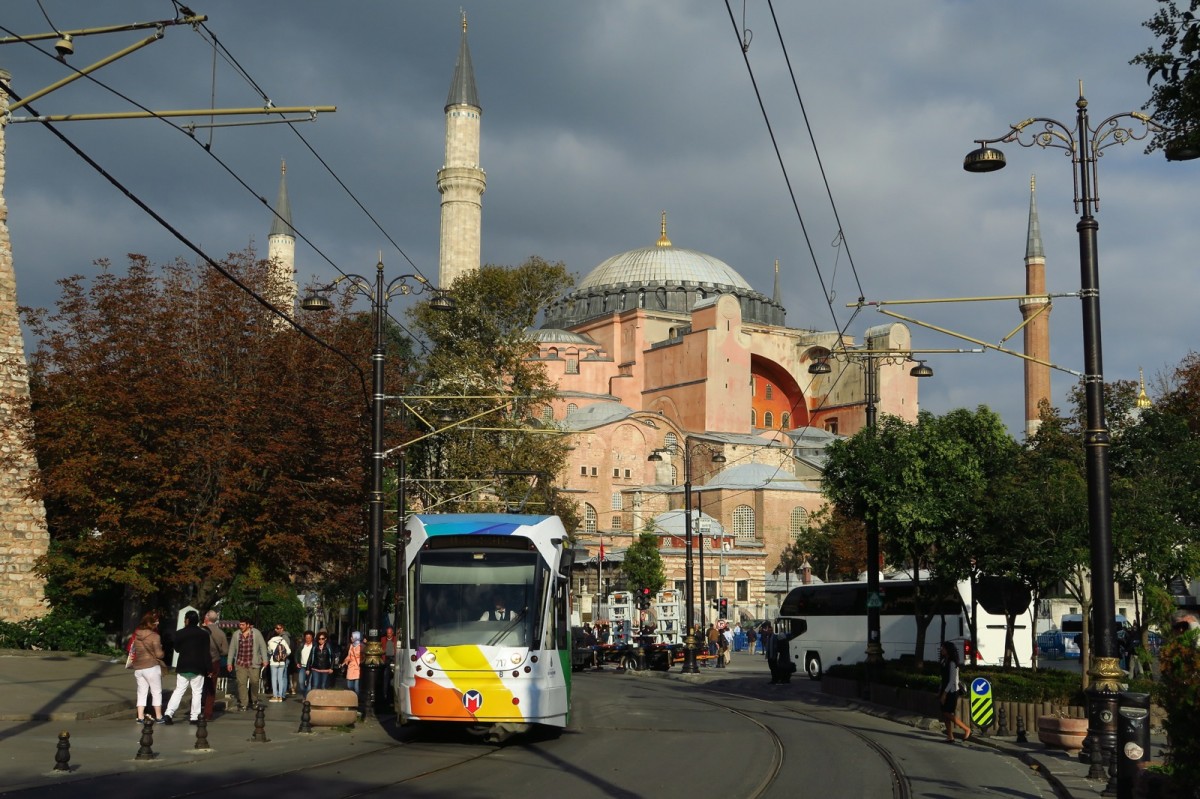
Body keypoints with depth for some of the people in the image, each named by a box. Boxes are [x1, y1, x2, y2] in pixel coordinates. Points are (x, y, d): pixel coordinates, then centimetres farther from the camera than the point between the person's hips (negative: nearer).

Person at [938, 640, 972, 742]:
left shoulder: (952, 663, -16)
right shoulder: (945, 662, 9)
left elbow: (952, 680, -19)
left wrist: (944, 693, -19)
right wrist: (940, 691, 12)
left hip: (951, 691, -8)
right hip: (945, 690, 8)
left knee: (948, 714, -7)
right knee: (945, 714, 6)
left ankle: (967, 729, 6)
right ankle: (950, 737, 10)